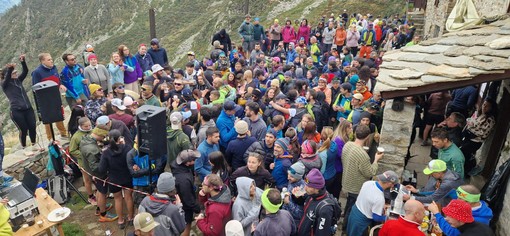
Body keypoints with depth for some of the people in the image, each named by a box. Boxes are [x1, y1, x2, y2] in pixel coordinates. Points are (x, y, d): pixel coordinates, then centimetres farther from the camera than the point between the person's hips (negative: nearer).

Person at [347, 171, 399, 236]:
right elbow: (376, 217, -21)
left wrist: (380, 207, 13)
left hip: (354, 210, 6)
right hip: (361, 220, -6)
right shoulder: (379, 198, -33)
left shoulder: (368, 183, -13)